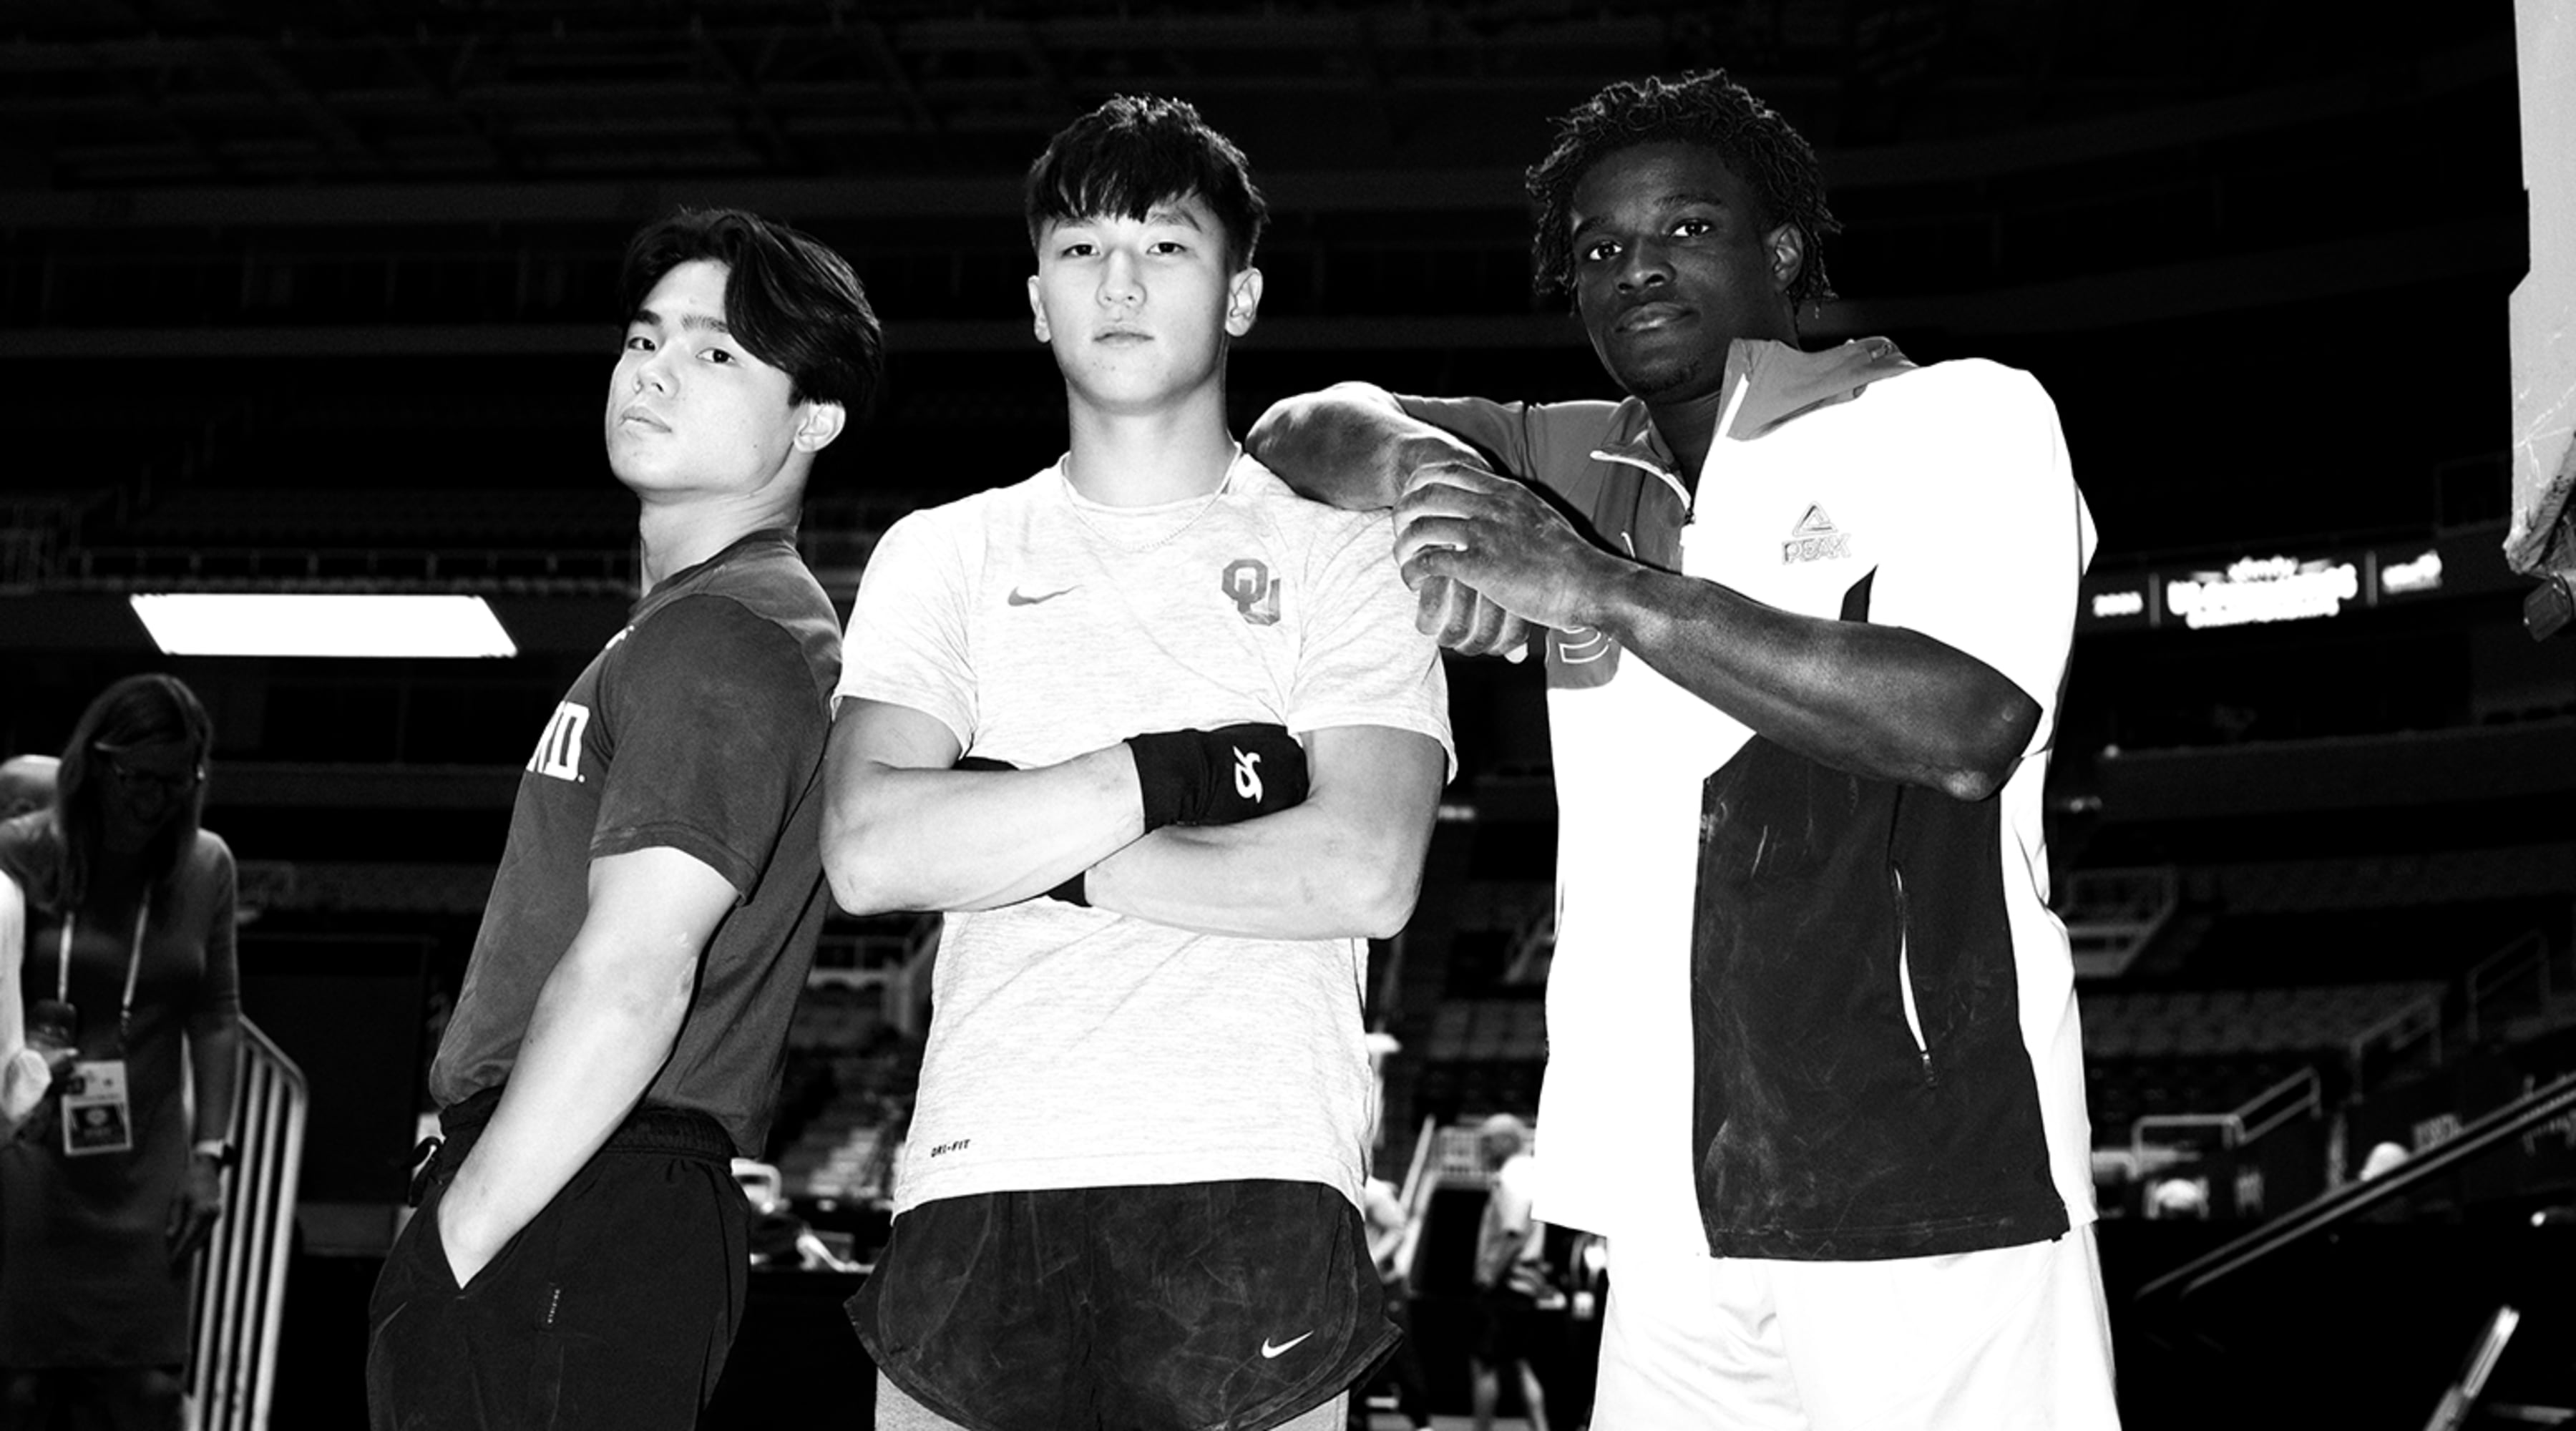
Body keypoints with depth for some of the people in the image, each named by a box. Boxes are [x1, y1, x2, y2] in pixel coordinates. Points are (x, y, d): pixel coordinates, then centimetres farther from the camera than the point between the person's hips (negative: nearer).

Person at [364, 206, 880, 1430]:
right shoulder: (694, 627, 21)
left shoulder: (713, 642, -12)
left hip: (570, 1225, -10)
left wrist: (452, 1248, -17)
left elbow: (630, 978, -22)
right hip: (627, 1220, 10)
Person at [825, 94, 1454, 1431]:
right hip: (983, 1187, 1)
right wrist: (1179, 775, -6)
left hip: (1256, 1192, -1)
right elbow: (871, 852, -3)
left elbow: (1364, 873, -7)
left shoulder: (1346, 558, 9)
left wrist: (1020, 846, -4)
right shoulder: (943, 555, 14)